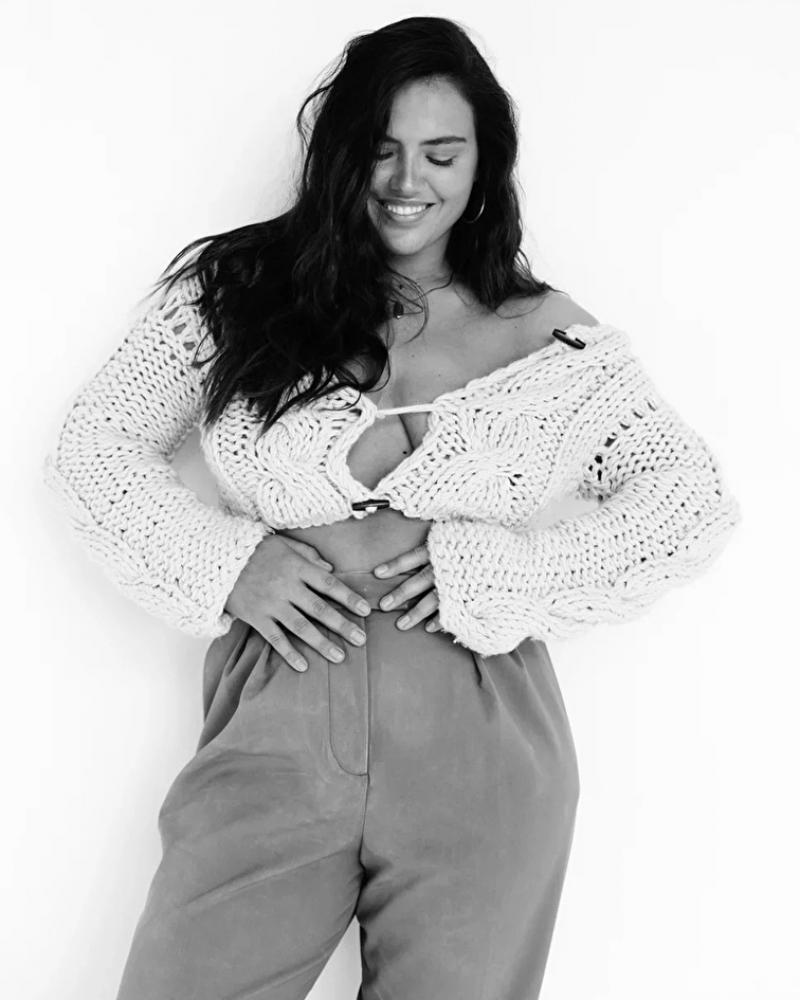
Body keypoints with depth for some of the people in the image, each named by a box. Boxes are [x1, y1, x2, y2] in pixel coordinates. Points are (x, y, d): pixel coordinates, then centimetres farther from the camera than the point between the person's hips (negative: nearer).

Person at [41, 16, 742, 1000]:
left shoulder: (550, 336, 6)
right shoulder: (239, 289, 7)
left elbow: (698, 500, 5)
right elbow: (92, 447, 8)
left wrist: (495, 569, -8)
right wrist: (228, 563, -8)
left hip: (482, 744, 0)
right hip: (275, 731, 0)